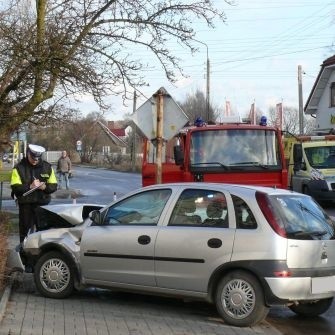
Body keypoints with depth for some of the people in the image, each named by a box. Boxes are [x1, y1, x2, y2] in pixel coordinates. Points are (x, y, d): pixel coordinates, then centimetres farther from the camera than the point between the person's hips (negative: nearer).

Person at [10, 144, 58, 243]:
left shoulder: (47, 167, 4)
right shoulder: (19, 168, -4)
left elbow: (54, 186, 4)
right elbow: (15, 187, -10)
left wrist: (44, 187, -17)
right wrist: (30, 186, -23)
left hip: (43, 204, 2)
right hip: (26, 205, -2)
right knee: (25, 231, 3)